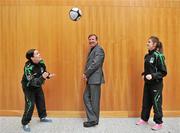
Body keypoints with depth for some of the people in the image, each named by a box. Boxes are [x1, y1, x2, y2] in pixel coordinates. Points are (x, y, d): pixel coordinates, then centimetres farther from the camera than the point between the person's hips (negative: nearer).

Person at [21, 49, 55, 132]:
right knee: (30, 104, -10)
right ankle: (25, 123, 9)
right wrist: (42, 77, -47)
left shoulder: (41, 63, -15)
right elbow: (32, 82, -36)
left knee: (41, 101, 15)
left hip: (37, 85, 7)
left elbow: (43, 72, 3)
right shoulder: (28, 67, -33)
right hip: (28, 87, -7)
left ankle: (43, 117, 37)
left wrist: (48, 75, -17)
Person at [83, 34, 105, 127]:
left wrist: (86, 74, -13)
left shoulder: (99, 49, -10)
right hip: (90, 79, 10)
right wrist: (86, 74, 1)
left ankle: (94, 120, 12)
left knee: (94, 100, -1)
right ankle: (91, 118, 21)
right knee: (86, 97, 11)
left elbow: (95, 64, -20)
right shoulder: (92, 50, 20)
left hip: (95, 78, -10)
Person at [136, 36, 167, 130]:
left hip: (156, 84, -7)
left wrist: (153, 76, -25)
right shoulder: (147, 55, 7)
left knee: (156, 103, 4)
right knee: (146, 102, 15)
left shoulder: (158, 56, -15)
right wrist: (144, 74, 3)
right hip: (147, 83, 7)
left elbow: (163, 72, -15)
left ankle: (159, 123, 19)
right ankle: (144, 119, 31)